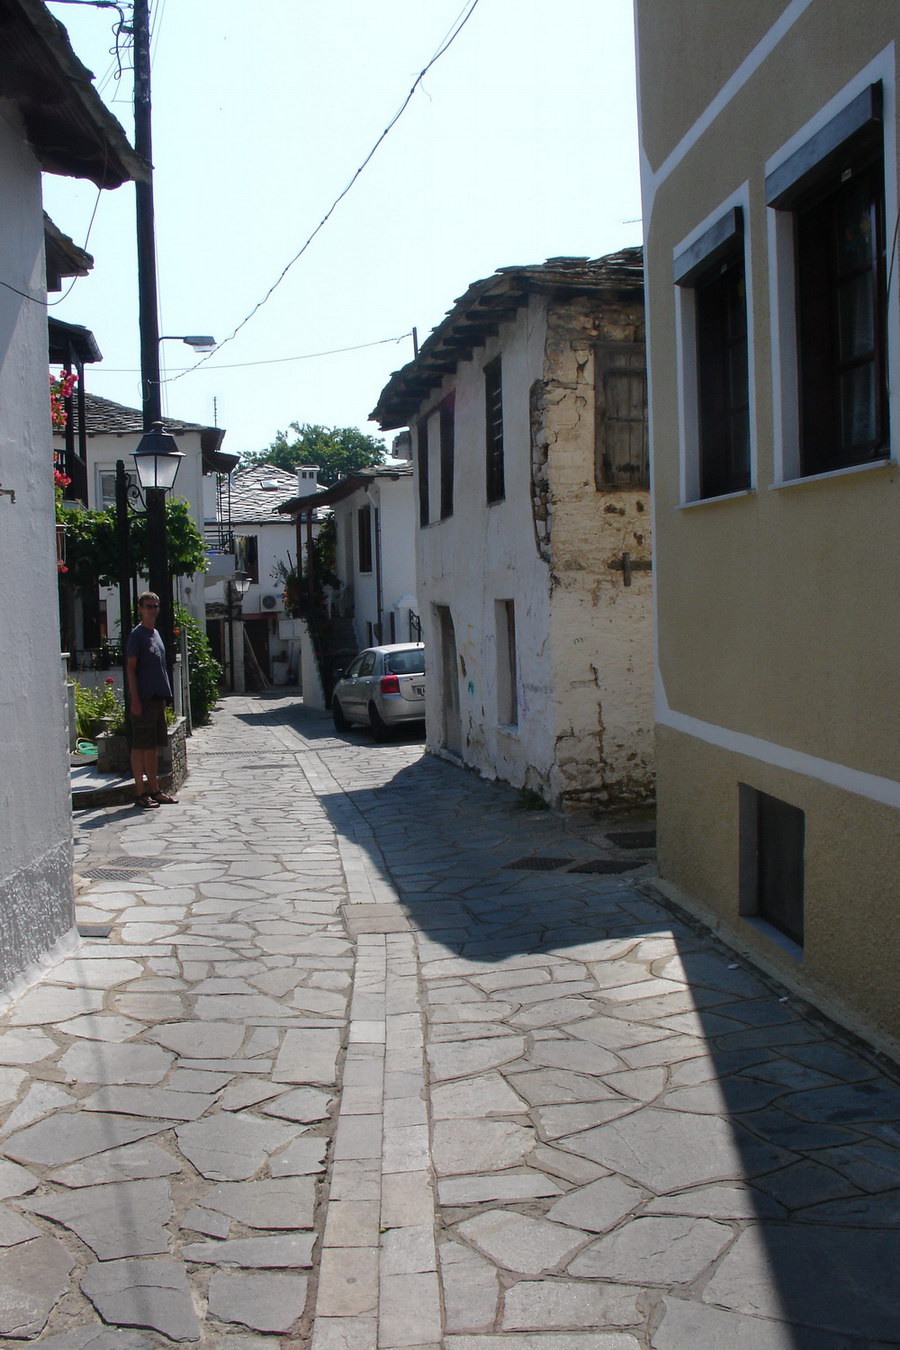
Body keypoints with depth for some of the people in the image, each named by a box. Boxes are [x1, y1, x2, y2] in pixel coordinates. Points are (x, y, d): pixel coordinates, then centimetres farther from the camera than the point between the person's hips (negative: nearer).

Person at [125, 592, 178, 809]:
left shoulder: (156, 634, 16)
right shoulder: (137, 634, -8)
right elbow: (130, 667, -11)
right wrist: (135, 699, -17)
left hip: (157, 698, 8)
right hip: (143, 699, -8)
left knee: (153, 746, 12)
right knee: (140, 746, -3)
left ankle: (154, 790, 19)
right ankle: (140, 793, 0)